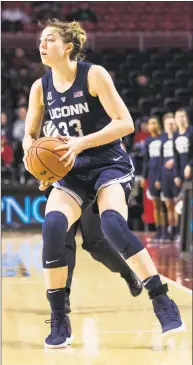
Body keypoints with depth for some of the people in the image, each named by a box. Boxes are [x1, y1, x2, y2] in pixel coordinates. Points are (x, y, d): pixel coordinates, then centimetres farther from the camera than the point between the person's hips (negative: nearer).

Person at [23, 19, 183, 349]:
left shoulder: (94, 75, -11)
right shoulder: (40, 87, 3)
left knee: (113, 224, -33)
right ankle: (59, 321, -12)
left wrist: (81, 143, -24)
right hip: (72, 172, 4)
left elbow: (125, 123, -16)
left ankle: (163, 303, -24)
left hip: (110, 164, -4)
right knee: (52, 226, -23)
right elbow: (30, 136, 13)